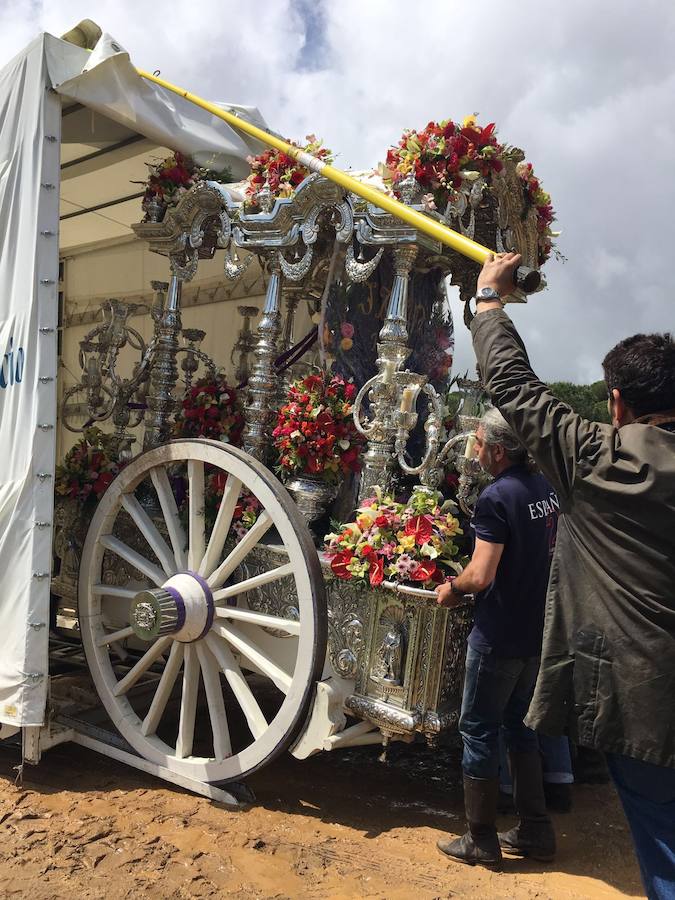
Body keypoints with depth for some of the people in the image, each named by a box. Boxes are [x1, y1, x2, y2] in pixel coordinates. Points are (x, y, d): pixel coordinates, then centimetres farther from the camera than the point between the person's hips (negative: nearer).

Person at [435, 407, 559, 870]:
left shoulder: (497, 497, -21)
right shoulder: (547, 487, 4)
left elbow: (481, 576, -25)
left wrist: (452, 588, -6)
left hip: (500, 636, -8)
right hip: (539, 631, 8)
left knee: (479, 731, 8)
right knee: (521, 726, 21)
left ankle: (482, 841, 20)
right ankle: (538, 832, 30)